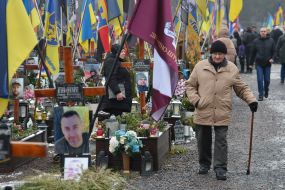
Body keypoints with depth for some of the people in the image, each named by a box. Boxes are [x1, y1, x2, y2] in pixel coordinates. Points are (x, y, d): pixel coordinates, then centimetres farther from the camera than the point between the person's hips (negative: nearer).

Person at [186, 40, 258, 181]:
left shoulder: (232, 69, 4)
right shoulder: (200, 66, 2)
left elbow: (242, 89, 11)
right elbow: (190, 85, 8)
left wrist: (251, 100, -3)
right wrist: (195, 100, -6)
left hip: (222, 113, -1)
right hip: (203, 111, 1)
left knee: (221, 141, -1)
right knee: (203, 140, 12)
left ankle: (220, 169, 4)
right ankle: (204, 164, 29)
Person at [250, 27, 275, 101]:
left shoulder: (271, 41, 0)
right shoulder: (256, 41, 0)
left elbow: (274, 51, 4)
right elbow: (253, 53, 5)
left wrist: (272, 58, -13)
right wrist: (251, 63, 6)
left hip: (267, 64, 1)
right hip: (259, 64, -1)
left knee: (267, 80, 8)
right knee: (260, 80, -5)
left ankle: (266, 92, 32)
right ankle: (261, 95, 3)